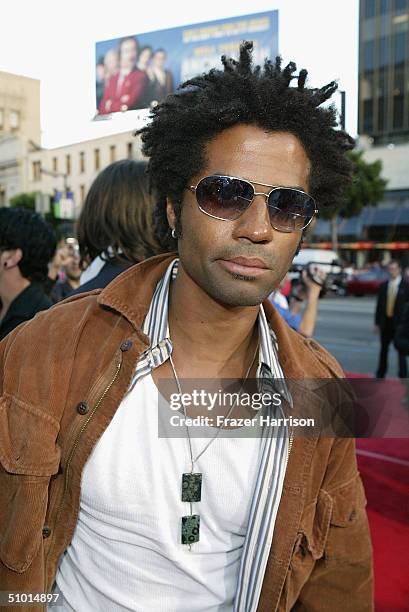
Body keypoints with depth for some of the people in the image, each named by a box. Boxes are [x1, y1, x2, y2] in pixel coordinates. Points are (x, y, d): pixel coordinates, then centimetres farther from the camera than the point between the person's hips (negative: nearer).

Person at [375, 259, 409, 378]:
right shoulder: (383, 286, 7)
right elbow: (379, 305, 8)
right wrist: (377, 322, 4)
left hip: (399, 323, -4)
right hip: (385, 323, 4)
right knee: (383, 349, 13)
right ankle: (380, 374, 23)